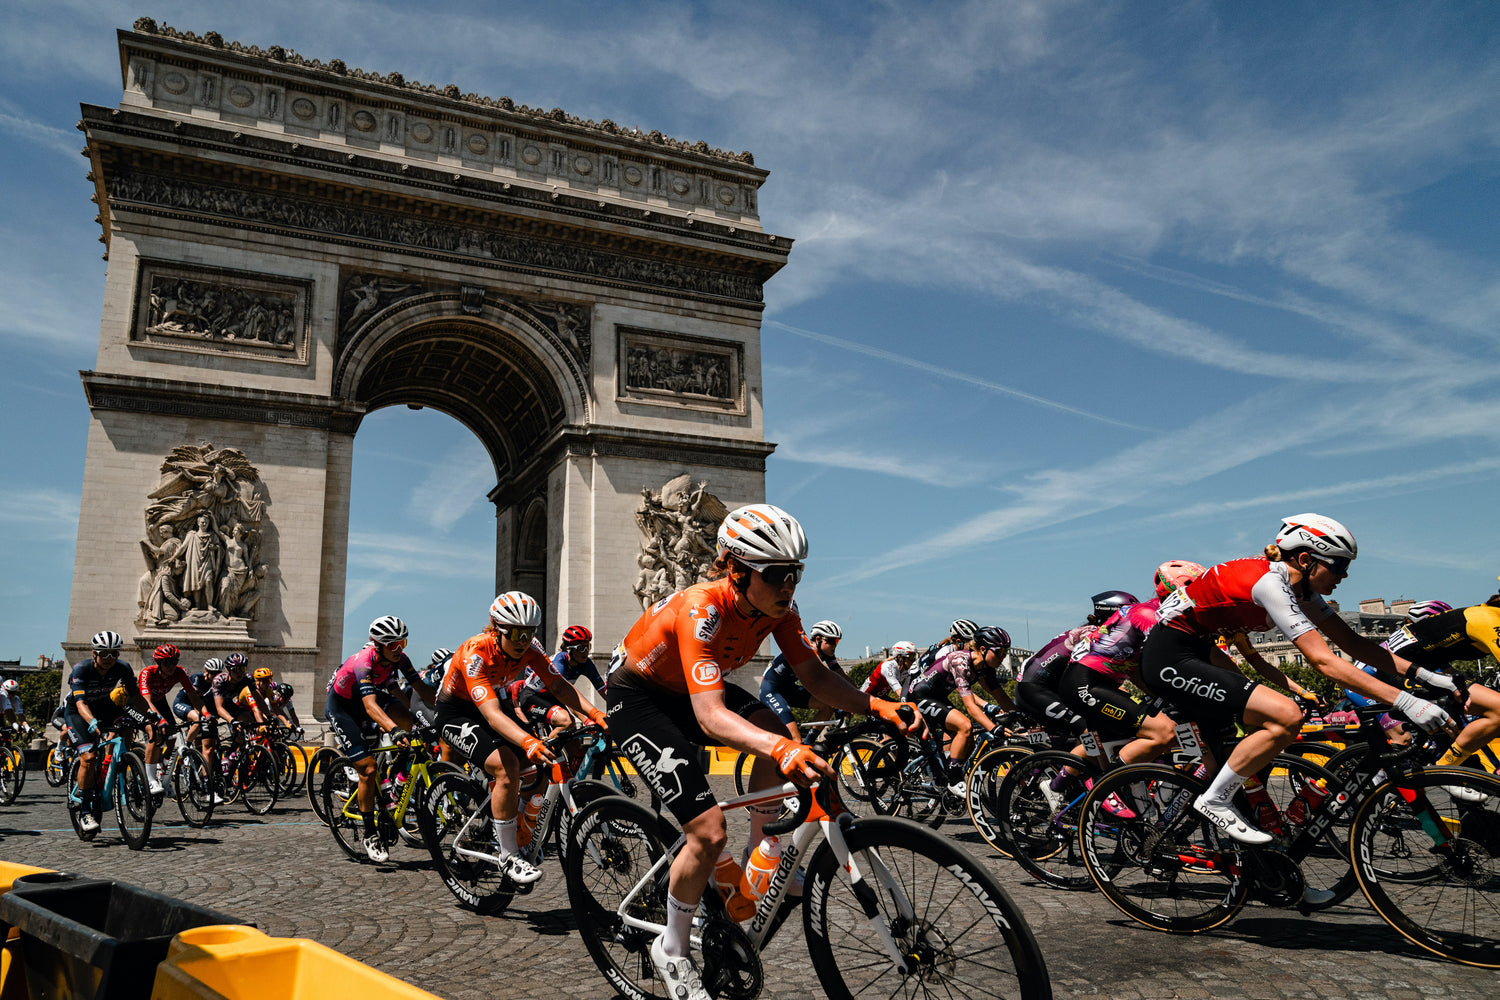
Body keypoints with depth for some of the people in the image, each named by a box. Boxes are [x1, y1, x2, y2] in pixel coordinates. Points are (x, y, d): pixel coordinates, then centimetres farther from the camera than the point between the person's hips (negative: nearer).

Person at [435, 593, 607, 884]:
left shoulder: (529, 648, -16)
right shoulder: (476, 653, -34)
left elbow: (558, 686, -19)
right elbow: (492, 714, -44)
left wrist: (594, 714, -35)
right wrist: (528, 741, -60)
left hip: (493, 701, 7)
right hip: (456, 714, -7)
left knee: (539, 763, -8)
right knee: (507, 765, -28)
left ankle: (480, 833, 11)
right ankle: (508, 857, -16)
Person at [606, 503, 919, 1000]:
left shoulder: (777, 607, -15)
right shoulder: (702, 609, -36)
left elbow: (813, 675, -14)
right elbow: (710, 715, -45)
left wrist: (874, 705, -31)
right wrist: (782, 750, -60)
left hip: (690, 688, 7)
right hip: (637, 699, -7)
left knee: (777, 736, -20)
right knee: (709, 832, -16)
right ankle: (672, 952, 8)